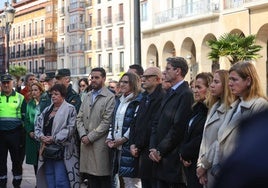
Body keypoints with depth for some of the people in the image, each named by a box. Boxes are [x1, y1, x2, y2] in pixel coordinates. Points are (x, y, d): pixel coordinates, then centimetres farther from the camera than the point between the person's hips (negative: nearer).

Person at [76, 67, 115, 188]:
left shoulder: (110, 97, -6)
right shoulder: (88, 96, 16)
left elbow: (106, 122, -12)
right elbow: (79, 118, 14)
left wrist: (90, 137, -12)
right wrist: (83, 135, -2)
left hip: (100, 144, -6)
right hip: (86, 143, 6)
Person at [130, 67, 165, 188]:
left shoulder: (161, 98, -14)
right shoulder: (145, 97, 16)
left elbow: (152, 125, -18)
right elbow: (136, 122, 15)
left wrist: (138, 146, -11)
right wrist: (133, 144, 3)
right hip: (142, 152, 8)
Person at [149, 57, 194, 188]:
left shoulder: (186, 94, -13)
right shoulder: (169, 93, 16)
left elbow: (178, 128, -18)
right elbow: (156, 123, 13)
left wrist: (160, 151, -12)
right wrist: (154, 148, 1)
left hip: (174, 161, -8)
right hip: (160, 158, 8)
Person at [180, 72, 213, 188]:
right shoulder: (197, 108, 14)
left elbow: (203, 138, -18)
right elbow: (187, 134, 15)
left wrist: (185, 153, -7)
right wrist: (183, 152, 0)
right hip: (190, 163, 8)